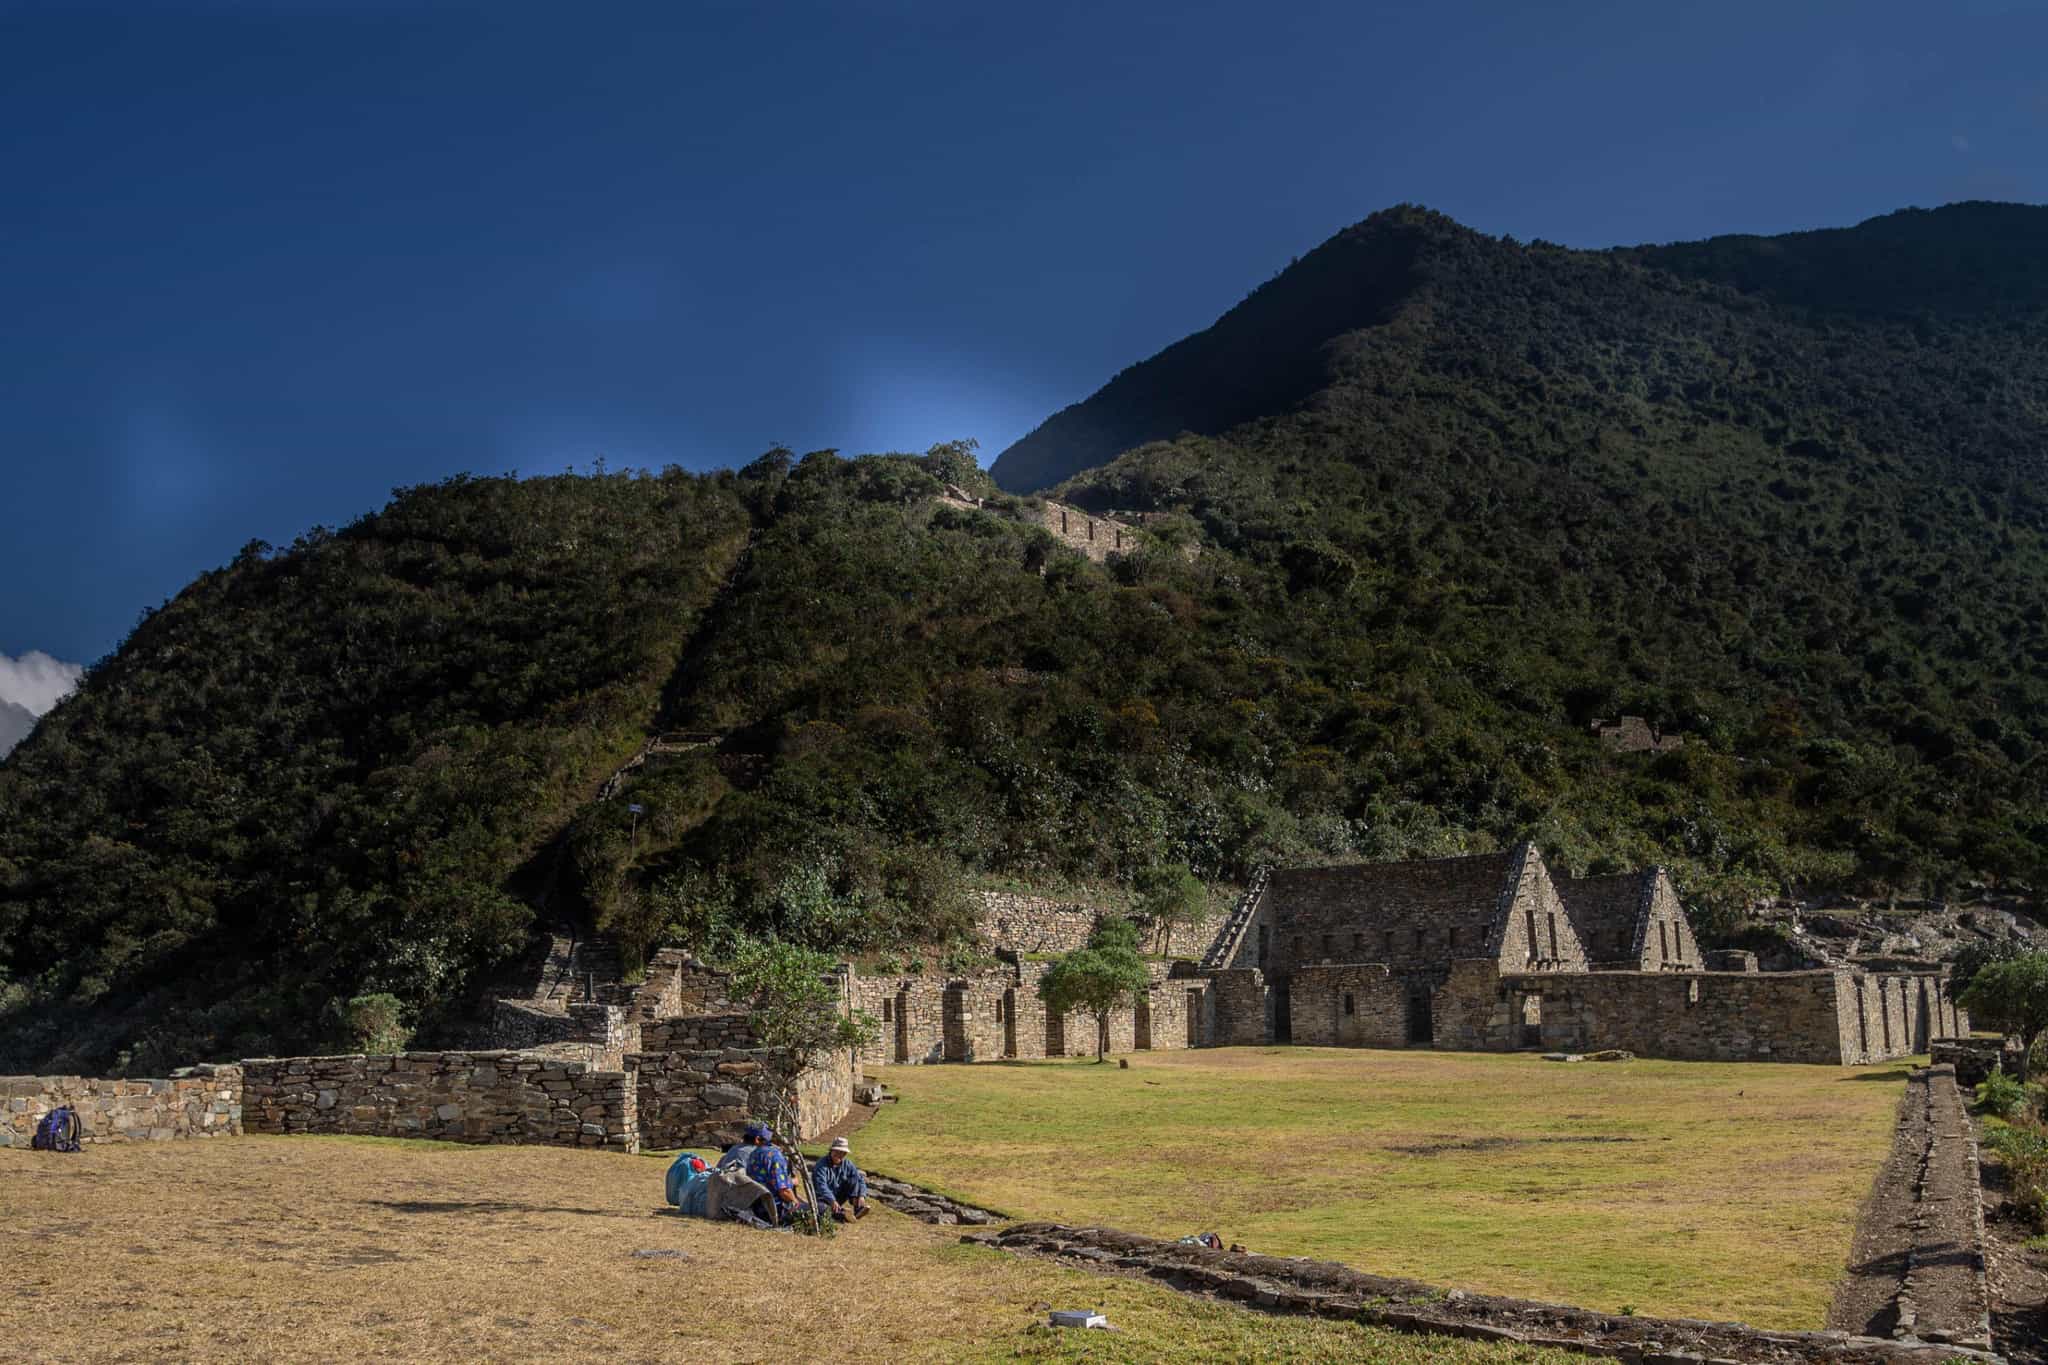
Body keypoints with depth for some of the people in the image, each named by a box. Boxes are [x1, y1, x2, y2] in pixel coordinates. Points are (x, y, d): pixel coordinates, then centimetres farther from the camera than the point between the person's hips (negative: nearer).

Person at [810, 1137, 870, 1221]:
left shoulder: (847, 1164, -2)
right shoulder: (822, 1164, -19)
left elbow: (860, 1179, -8)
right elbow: (821, 1186, -33)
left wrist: (861, 1195, -29)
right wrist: (832, 1201, -49)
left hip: (839, 1197, 5)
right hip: (824, 1198, -5)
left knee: (854, 1179, -14)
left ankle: (858, 1208, -25)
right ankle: (840, 1213, -58)